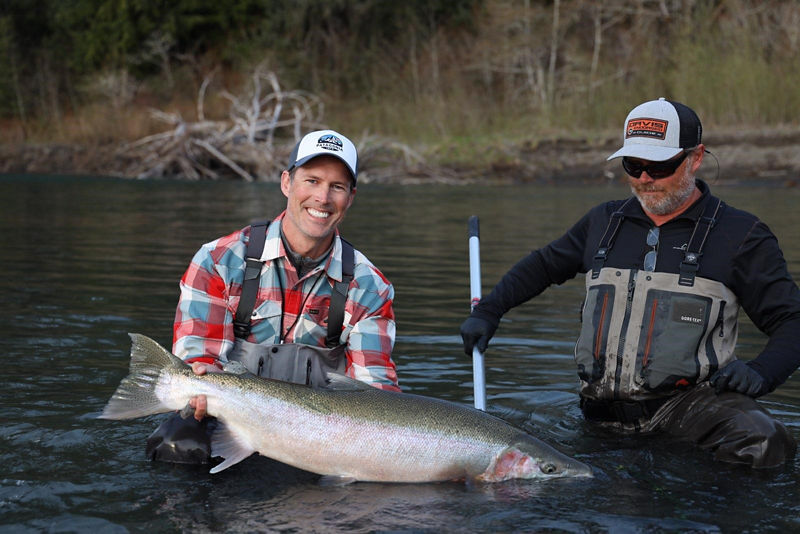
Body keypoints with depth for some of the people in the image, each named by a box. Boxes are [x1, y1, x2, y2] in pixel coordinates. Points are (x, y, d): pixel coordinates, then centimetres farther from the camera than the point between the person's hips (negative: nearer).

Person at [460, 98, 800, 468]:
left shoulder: (740, 235, 3)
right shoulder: (604, 222, 16)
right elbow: (543, 266, 32)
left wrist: (761, 372, -15)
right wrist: (487, 312, 21)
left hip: (685, 401, -6)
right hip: (603, 409, 6)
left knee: (762, 444, -34)